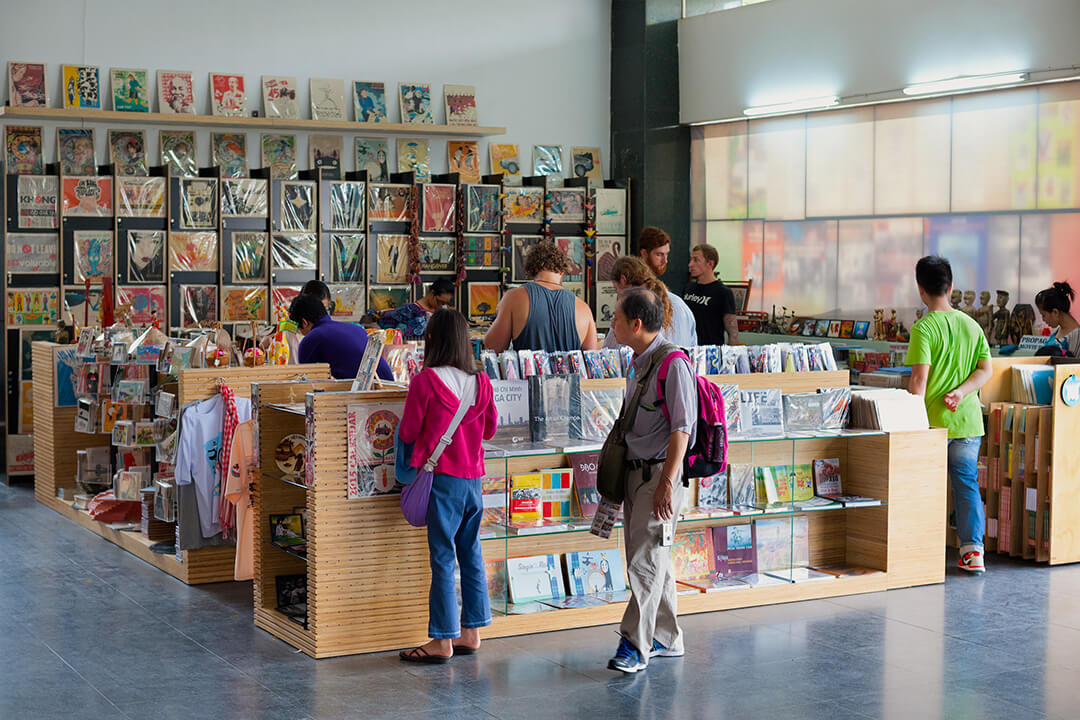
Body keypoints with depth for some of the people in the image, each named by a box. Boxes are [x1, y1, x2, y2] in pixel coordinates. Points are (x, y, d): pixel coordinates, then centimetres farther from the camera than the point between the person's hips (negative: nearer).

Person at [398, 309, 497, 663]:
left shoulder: (424, 382, -12)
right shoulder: (481, 382, 2)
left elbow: (407, 434, -4)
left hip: (442, 478, -5)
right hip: (474, 478, 5)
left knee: (443, 557, -1)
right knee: (470, 552, 14)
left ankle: (443, 641, 3)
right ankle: (470, 632, 20)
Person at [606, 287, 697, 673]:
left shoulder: (673, 363, -14)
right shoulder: (639, 362, 14)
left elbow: (681, 428, -18)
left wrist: (667, 482, -23)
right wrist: (618, 477, 23)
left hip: (661, 473, -9)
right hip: (635, 470, 9)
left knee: (646, 560, -10)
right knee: (651, 561, 13)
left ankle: (634, 645, -8)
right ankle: (666, 638, 22)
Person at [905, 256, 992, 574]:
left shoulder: (924, 328, -11)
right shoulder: (971, 325, 8)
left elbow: (919, 378, -15)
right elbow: (986, 369, 5)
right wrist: (961, 392, -4)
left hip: (934, 420, -5)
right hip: (968, 419, 5)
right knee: (967, 483, 10)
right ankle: (973, 550, 6)